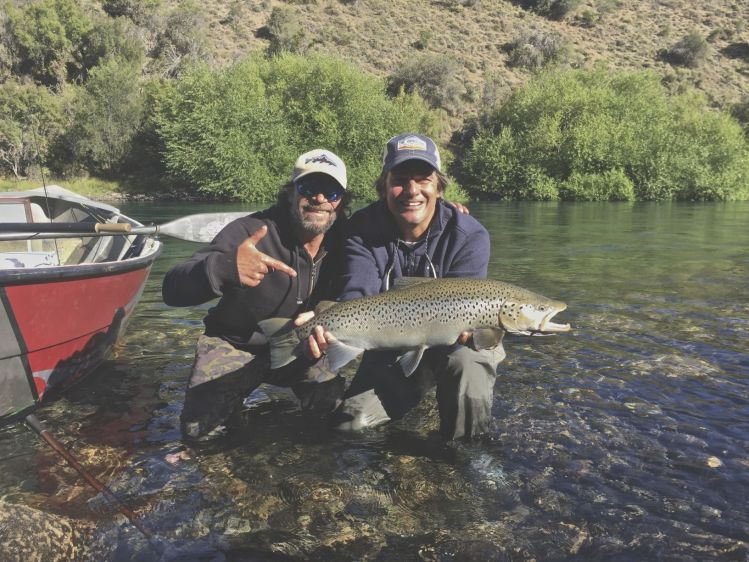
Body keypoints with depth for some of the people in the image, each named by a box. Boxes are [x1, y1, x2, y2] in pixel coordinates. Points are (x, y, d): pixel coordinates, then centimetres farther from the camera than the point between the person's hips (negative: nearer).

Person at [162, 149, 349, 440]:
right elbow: (172, 289, -34)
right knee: (198, 427, -17)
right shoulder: (249, 232, -26)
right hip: (235, 345, -3)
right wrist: (224, 267, -56)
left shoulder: (344, 242, -13)